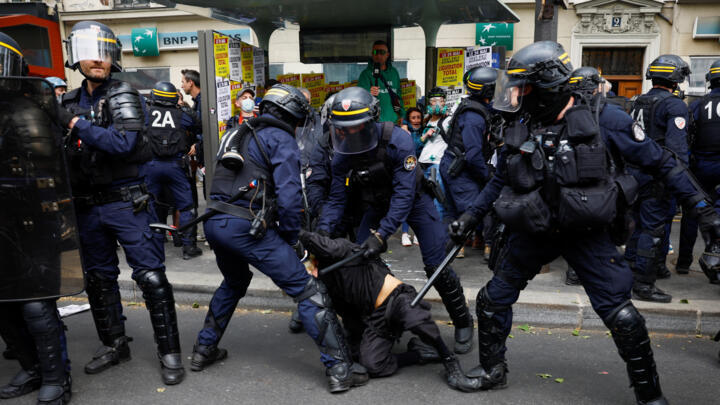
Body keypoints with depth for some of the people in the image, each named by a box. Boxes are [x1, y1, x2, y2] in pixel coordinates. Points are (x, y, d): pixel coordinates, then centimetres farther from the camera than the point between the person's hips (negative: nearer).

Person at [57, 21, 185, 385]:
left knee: (151, 277, -6)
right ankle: (113, 345, 33)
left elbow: (123, 142, -25)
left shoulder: (123, 96, -8)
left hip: (127, 202, -7)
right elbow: (63, 152, 23)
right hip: (88, 205, 7)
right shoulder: (70, 102, 11)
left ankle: (169, 352, 6)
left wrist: (79, 126, -16)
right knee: (98, 279, 16)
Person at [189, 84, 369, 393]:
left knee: (234, 282, 34)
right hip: (246, 226, -8)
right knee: (308, 290, -3)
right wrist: (291, 239, 2)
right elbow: (288, 196, -12)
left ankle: (204, 350, 41)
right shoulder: (281, 139, 0)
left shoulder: (240, 134, 24)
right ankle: (339, 369, -4)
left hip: (214, 223, 8)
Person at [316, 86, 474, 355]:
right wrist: (322, 231, -27)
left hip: (414, 199, -4)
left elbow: (403, 195, -34)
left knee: (437, 267, -8)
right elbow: (336, 199, -11)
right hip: (377, 204, 5)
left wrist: (381, 234, -41)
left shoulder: (398, 141, -33)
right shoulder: (342, 154, -17)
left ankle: (462, 323, 14)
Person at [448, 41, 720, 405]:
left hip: (588, 234, -4)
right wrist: (469, 218, 6)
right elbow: (500, 181, 12)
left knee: (620, 314, -3)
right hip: (534, 233, 4)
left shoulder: (600, 118, -13)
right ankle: (491, 370, 30)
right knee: (493, 299, 7)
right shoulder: (520, 129, -1)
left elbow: (659, 161, -6)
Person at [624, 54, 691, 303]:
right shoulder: (674, 105, -12)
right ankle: (644, 285, 0)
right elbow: (677, 147, -20)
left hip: (635, 172, 8)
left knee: (640, 224, 20)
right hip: (657, 177, -8)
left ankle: (631, 270, 30)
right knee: (653, 229, -3)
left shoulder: (638, 102, 12)